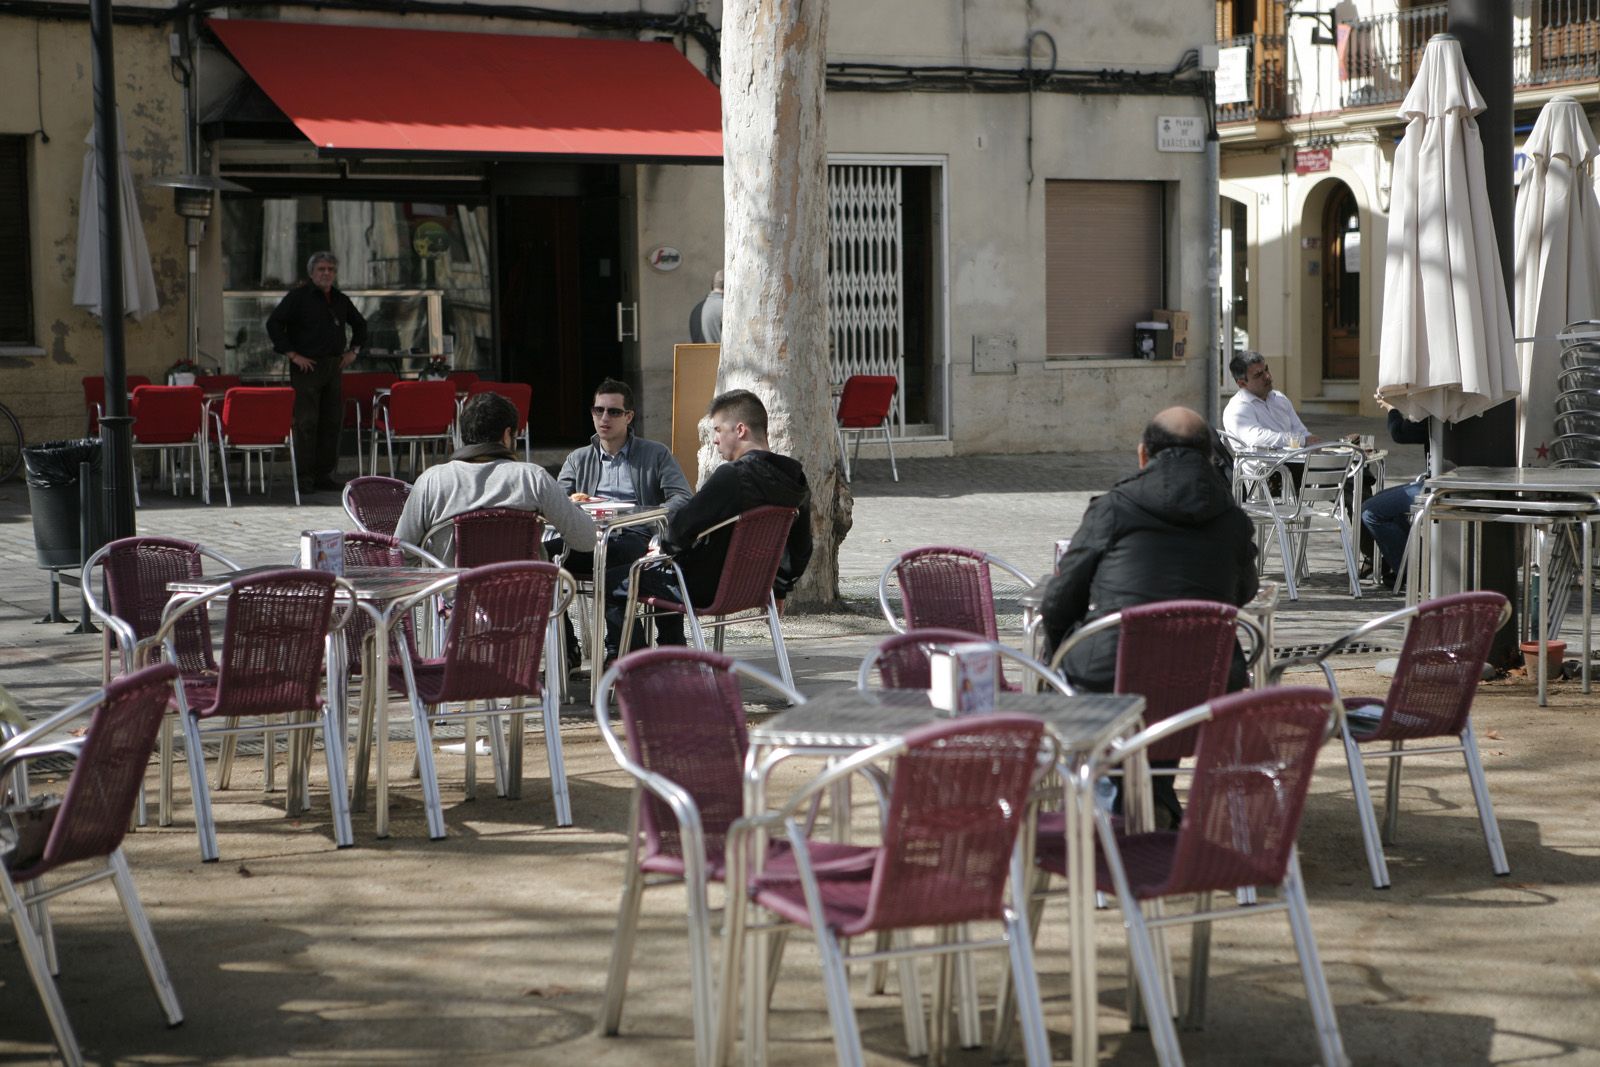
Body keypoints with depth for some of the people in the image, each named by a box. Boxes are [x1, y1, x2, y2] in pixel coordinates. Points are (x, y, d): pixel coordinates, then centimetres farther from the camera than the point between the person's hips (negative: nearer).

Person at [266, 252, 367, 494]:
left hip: (334, 366, 6)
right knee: (306, 423, -8)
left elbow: (360, 325, 31)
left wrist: (353, 350, 16)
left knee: (332, 422, 5)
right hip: (307, 366, -6)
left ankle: (324, 474, 12)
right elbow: (273, 324, -10)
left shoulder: (340, 300, 14)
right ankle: (305, 477, -6)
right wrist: (292, 354, -13)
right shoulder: (298, 297, -3)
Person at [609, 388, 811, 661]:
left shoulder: (732, 476, -27)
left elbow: (682, 527, -24)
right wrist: (778, 589, 22)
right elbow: (802, 549, 9)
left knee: (614, 586, 8)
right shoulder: (794, 480, -2)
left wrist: (665, 547, -1)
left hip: (706, 588, -8)